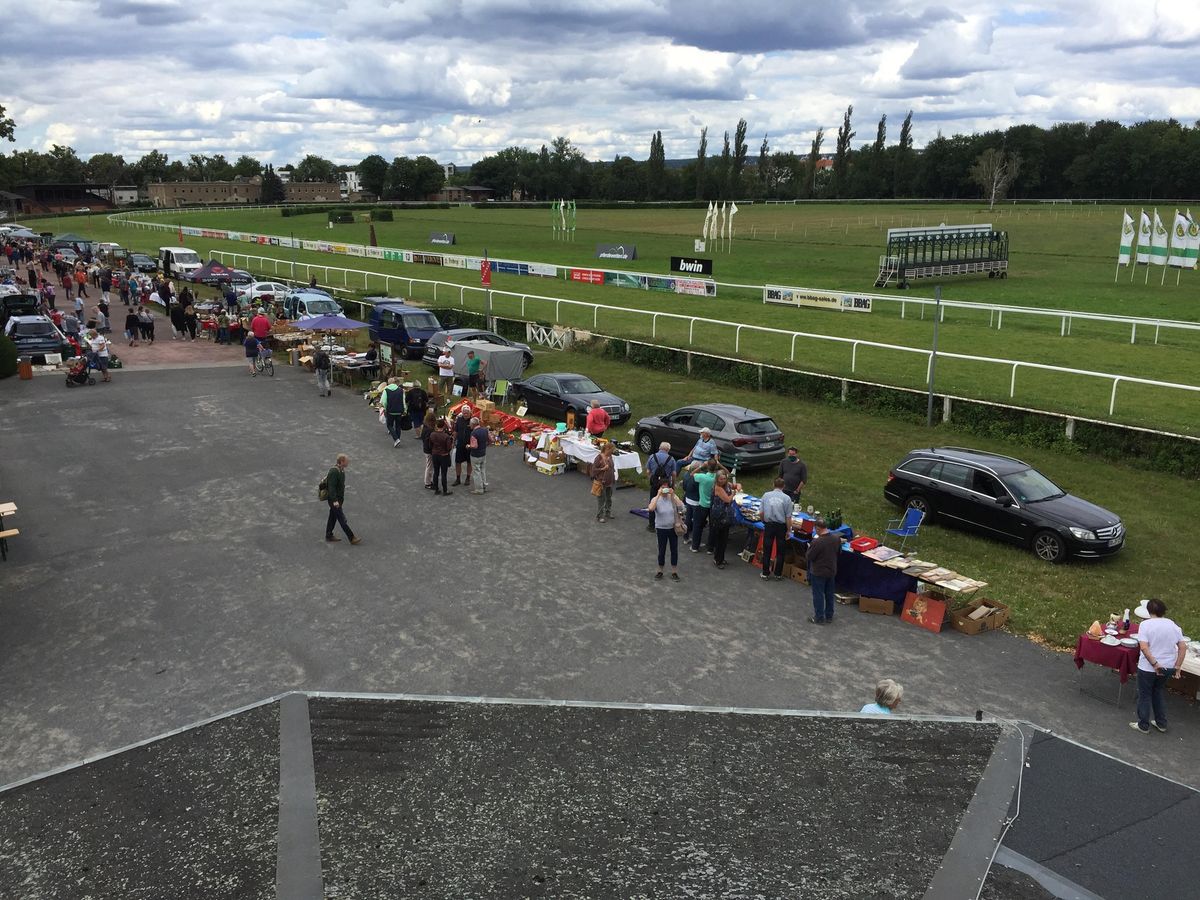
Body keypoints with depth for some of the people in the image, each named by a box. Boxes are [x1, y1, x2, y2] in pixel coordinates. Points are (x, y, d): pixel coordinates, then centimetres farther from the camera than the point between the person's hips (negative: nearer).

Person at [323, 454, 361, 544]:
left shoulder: (341, 470, 7)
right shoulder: (334, 471, -24)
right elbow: (331, 487, -26)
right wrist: (335, 500, -28)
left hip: (339, 498, 10)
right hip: (334, 500, -10)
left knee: (333, 517, 18)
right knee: (342, 519, -4)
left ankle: (329, 536, 30)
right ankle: (352, 538, -2)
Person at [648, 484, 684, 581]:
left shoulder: (673, 498, -4)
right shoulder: (656, 499, -9)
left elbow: (681, 506, -21)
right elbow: (650, 509, -29)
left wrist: (673, 495, -23)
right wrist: (658, 495, -28)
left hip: (673, 528, 2)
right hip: (661, 529, -2)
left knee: (674, 550, 9)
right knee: (662, 550, 8)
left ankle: (674, 571, 24)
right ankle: (660, 571, 26)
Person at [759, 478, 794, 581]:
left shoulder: (766, 495, -4)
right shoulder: (786, 498, -9)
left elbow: (762, 512, 0)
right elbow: (788, 517, -8)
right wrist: (788, 530, 1)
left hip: (769, 525, 1)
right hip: (781, 526, -1)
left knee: (767, 551, 11)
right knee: (780, 552, 11)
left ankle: (765, 574, 16)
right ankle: (778, 575, 17)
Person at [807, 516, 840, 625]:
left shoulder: (817, 542, -30)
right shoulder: (837, 537, -10)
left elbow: (810, 556, -19)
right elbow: (839, 551, 5)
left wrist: (810, 547, -3)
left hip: (818, 573, -6)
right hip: (832, 571, 6)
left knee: (818, 595, 10)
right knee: (829, 594, 19)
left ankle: (819, 618, 20)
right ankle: (829, 617, 31)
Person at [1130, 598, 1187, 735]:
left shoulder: (1146, 624, -16)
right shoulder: (1173, 625, -2)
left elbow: (1144, 647, -26)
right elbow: (1183, 647, -2)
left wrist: (1155, 664, -19)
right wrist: (1177, 667, 2)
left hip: (1148, 668, -5)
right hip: (1167, 667, 5)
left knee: (1145, 696, 13)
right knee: (1158, 693, 26)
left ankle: (1143, 726, 24)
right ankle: (1161, 723, 34)